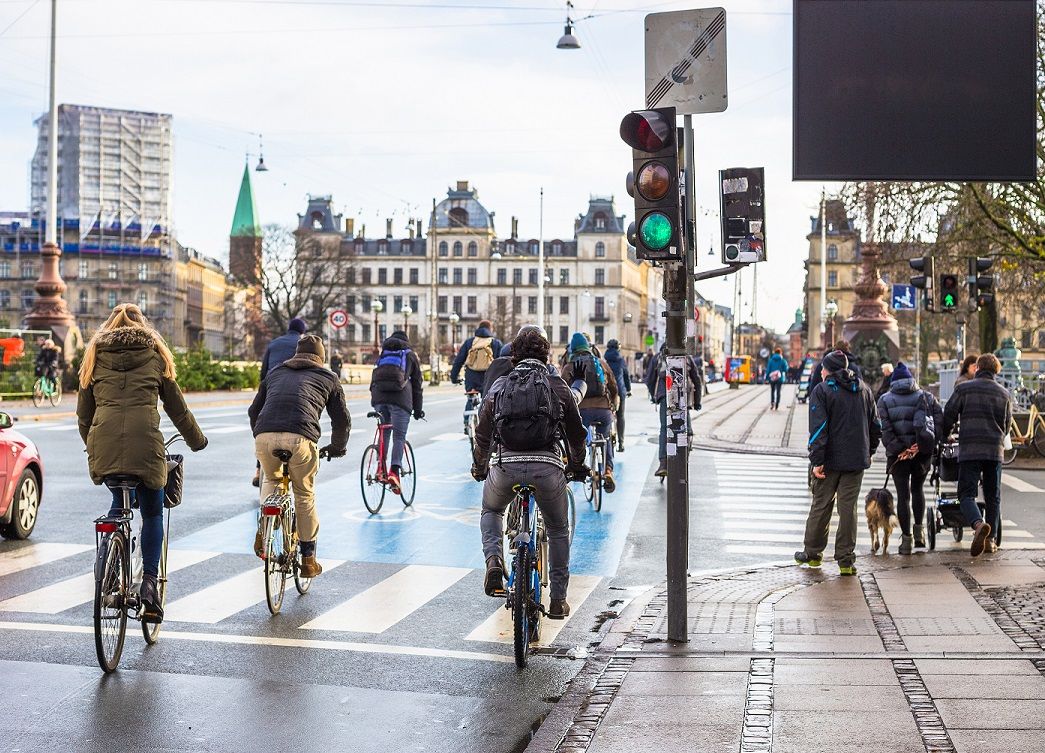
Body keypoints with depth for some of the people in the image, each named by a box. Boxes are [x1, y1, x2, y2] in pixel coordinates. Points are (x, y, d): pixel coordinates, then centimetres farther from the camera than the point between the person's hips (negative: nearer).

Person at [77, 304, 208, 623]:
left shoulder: (95, 356, 18)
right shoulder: (155, 356, 15)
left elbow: (83, 414, 20)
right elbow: (177, 408, 18)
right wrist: (197, 440, 32)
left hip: (104, 445, 2)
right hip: (145, 444, -2)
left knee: (119, 503, 26)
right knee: (152, 513, 13)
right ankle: (149, 581, -1)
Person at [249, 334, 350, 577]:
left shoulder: (275, 372, 31)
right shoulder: (327, 377, 24)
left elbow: (253, 411, 33)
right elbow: (342, 419, 23)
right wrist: (337, 447, 40)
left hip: (264, 436, 2)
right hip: (300, 439, -2)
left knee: (271, 479, 32)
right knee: (305, 497, 17)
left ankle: (263, 528, 10)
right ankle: (308, 559, 21)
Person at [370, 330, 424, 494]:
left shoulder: (382, 353, 27)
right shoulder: (410, 355, 20)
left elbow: (373, 380, 25)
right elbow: (417, 384, 20)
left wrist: (374, 398, 27)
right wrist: (418, 409, 23)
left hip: (379, 396, 3)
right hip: (400, 398, -3)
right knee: (399, 436, -4)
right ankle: (394, 471, -20)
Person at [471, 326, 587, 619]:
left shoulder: (499, 386, 13)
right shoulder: (558, 386, 11)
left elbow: (483, 435, 16)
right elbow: (576, 433, 17)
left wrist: (479, 469, 32)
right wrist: (576, 467, 34)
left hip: (506, 465, 1)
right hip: (548, 467, -1)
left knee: (491, 510, 31)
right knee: (558, 530, 21)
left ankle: (493, 559, 5)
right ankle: (558, 600, 22)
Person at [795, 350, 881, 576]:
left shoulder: (822, 390, -6)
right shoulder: (864, 389, 10)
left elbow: (818, 429, -15)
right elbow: (875, 425, 15)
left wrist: (816, 461, -15)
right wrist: (869, 451, 24)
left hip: (830, 459, -4)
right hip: (857, 460, 4)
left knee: (821, 506, 9)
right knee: (848, 508, 5)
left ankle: (812, 553, 20)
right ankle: (846, 560, 4)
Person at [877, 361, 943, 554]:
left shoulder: (885, 400, 3)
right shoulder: (927, 397, 7)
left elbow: (885, 429, -10)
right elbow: (940, 421, -7)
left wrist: (897, 449, -12)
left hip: (898, 453, -2)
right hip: (923, 452, 2)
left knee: (903, 495, 3)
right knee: (918, 489, 23)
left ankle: (907, 538, 2)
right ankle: (919, 530, 18)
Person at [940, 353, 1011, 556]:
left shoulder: (964, 388, 0)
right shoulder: (1004, 393, 11)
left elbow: (949, 416, 0)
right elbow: (1007, 424, 18)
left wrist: (944, 437, 17)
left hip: (969, 450, -3)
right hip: (995, 451, 3)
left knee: (967, 493, -3)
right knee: (993, 496, 12)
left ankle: (979, 524, -30)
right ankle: (990, 539, 12)